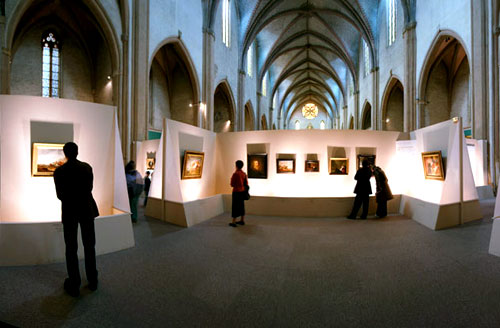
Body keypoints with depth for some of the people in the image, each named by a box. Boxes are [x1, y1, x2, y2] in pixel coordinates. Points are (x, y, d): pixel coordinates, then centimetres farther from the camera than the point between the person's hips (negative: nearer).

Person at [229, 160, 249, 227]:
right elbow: (246, 183, 11)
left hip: (236, 191, -7)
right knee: (242, 206, 14)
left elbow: (232, 184, -12)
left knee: (235, 206, -2)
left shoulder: (235, 174, -16)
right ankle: (242, 221, 22)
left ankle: (233, 222, 1)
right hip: (243, 191, 7)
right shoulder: (244, 174, 5)